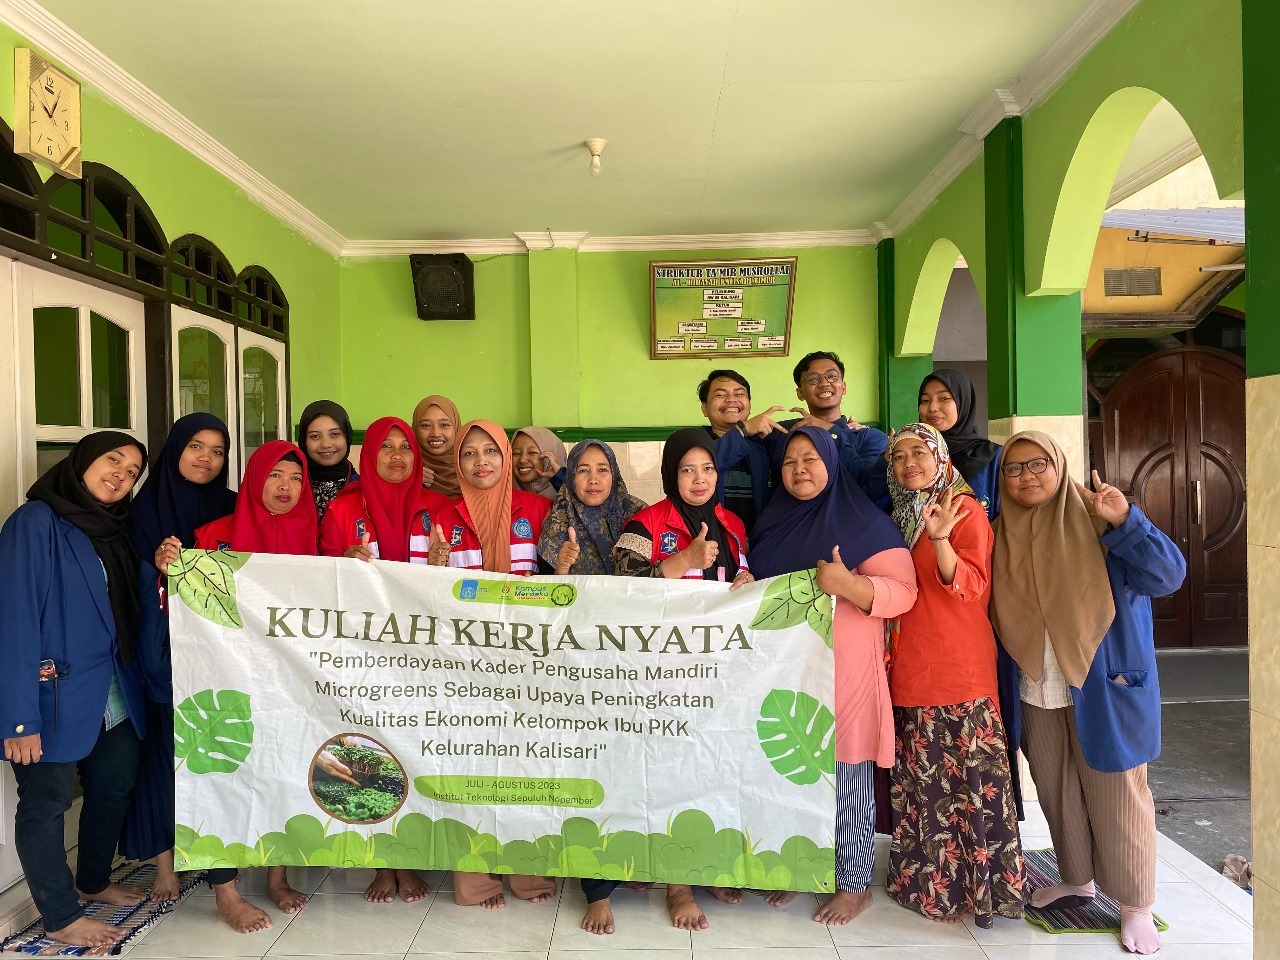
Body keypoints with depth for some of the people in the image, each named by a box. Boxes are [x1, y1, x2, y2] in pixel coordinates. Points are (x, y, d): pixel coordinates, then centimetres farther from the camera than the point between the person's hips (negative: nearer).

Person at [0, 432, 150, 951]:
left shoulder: (113, 529, 9)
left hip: (113, 695, 8)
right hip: (57, 695, -7)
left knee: (115, 785, 17)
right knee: (47, 803, 7)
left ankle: (93, 881, 39)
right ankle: (62, 917, 25)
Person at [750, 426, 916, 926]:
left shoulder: (864, 522, -3)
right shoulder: (773, 523, 14)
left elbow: (903, 591, -11)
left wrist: (847, 584, -27)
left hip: (842, 673, -5)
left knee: (846, 781, 1)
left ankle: (855, 884, 19)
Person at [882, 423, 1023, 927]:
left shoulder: (965, 510, -4)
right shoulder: (899, 517, 15)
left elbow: (969, 586, -16)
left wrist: (940, 539, -30)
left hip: (960, 668, -6)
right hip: (910, 670, 7)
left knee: (969, 775, -3)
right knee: (918, 776, 12)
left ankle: (982, 881, 12)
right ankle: (925, 879, 25)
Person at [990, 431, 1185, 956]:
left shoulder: (1097, 523, -9)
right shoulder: (1000, 536, 3)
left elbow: (1168, 576, -15)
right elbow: (990, 610, 11)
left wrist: (1126, 521, -29)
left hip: (1103, 686, -4)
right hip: (1035, 691, 4)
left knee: (1115, 793, 6)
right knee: (1056, 791, 16)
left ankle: (1135, 904, 23)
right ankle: (1077, 879, 37)